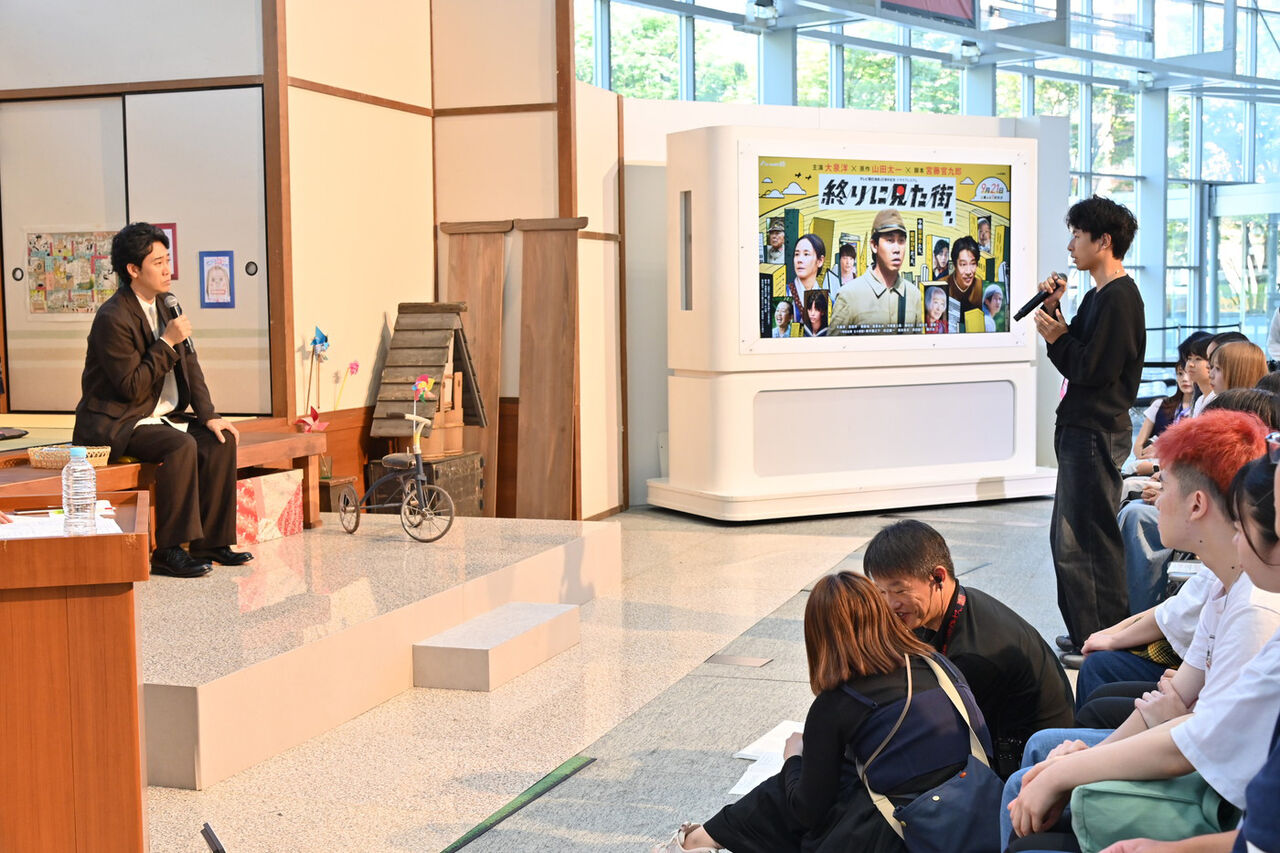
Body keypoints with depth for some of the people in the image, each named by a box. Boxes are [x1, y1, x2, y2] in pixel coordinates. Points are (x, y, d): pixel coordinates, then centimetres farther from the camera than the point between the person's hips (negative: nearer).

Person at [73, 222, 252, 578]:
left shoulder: (163, 306, 9)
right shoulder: (113, 319, -18)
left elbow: (188, 363, 11)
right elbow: (133, 387, -21)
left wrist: (209, 415, 0)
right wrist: (167, 342, -22)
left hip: (161, 415, 9)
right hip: (117, 424, -9)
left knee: (220, 440, -9)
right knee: (181, 446, -31)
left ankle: (211, 542, -4)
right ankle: (168, 552, -26)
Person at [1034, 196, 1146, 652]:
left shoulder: (1119, 298, -16)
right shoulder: (1097, 296, 16)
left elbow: (1092, 369, -20)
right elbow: (1076, 355, 16)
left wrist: (1057, 337, -6)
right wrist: (1053, 311, 6)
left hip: (1097, 435, -11)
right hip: (1081, 429, 11)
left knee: (1085, 542, -7)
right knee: (1067, 537, 16)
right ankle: (1086, 634, 26)